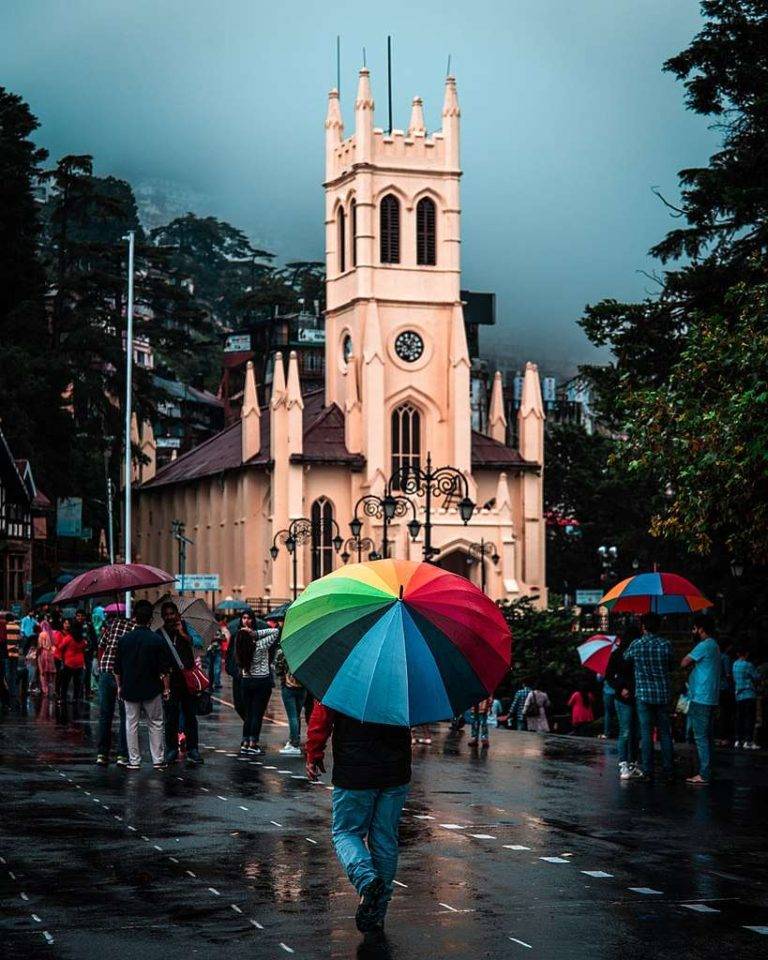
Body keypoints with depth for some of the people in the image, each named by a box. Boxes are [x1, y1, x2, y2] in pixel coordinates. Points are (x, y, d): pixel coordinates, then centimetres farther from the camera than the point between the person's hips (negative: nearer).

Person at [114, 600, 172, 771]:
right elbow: (164, 669, -7)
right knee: (155, 724, 8)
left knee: (131, 725, 7)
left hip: (129, 689, 1)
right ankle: (158, 760, 9)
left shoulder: (124, 639, -2)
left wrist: (119, 686, 17)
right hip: (152, 690, -1)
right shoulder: (158, 640, -9)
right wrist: (166, 688, 4)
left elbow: (117, 668, 5)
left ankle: (134, 761, 8)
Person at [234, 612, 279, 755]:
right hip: (262, 682, -4)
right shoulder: (260, 646, -17)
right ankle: (253, 745, 1)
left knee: (248, 713, 13)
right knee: (258, 713, 1)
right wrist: (255, 633, -16)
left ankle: (245, 743, 14)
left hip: (246, 681, 4)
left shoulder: (240, 646, -9)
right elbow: (275, 631, -11)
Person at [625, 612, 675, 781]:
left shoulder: (636, 645, -6)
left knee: (646, 732, 2)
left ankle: (647, 771, -1)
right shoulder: (666, 645, -5)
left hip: (643, 693, -1)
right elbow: (671, 665, 7)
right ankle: (669, 771, 8)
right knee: (665, 732, 8)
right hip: (663, 694, 1)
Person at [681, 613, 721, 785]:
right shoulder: (714, 646, 18)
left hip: (701, 698, -10)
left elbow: (684, 663, -15)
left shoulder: (704, 646, -15)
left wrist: (689, 656, 3)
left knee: (701, 737, -9)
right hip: (710, 698, 10)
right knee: (708, 737, 12)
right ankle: (706, 772, 15)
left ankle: (703, 775, -10)